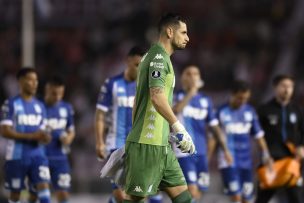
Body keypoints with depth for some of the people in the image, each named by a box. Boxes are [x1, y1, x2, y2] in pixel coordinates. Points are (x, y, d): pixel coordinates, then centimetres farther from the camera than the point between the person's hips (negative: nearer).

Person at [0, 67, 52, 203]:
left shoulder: (39, 106, 11)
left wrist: (44, 137, -7)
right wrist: (31, 136, -20)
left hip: (37, 154, 4)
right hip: (16, 156, -4)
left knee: (43, 185, -14)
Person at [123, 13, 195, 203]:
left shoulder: (158, 56, 19)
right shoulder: (159, 55, -11)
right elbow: (157, 96, -25)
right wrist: (179, 128, -25)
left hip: (162, 144, 10)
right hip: (148, 144, -10)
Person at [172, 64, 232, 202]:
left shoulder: (206, 101, 12)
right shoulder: (177, 97, -2)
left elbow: (215, 127, 13)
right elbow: (176, 110, -26)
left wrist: (225, 150, 7)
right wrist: (191, 91, -25)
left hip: (201, 152, 5)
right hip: (184, 151, -5)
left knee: (198, 192, 9)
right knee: (192, 191, -16)